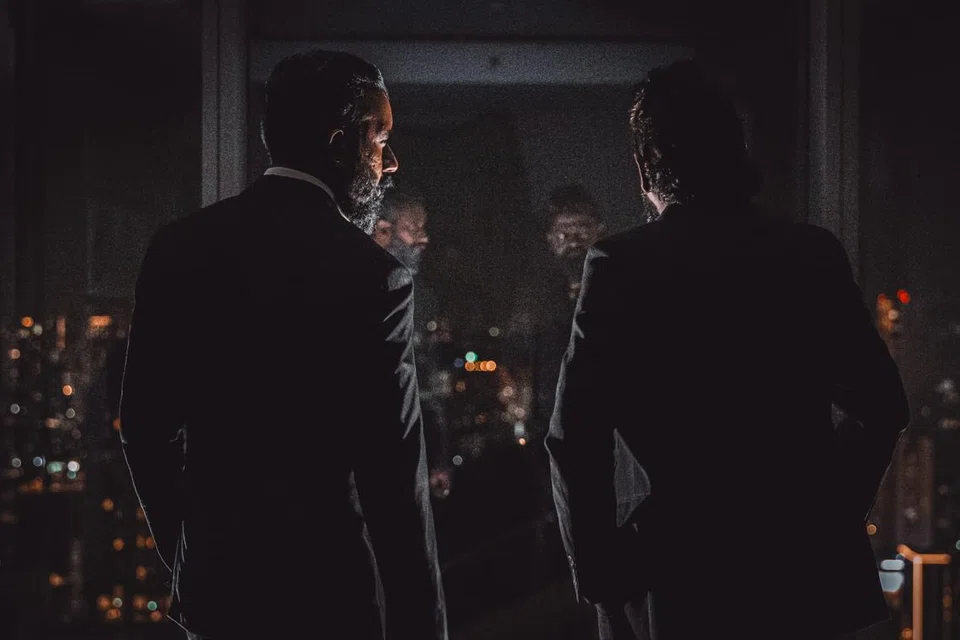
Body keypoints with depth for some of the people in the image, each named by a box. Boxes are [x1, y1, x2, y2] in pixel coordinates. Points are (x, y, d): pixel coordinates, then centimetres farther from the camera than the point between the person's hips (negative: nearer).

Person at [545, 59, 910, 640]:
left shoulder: (618, 266, -8)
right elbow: (883, 404, 3)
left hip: (675, 577, -2)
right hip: (804, 570, 2)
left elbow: (575, 439, -10)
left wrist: (594, 571, -1)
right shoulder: (813, 255, -1)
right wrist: (839, 517, 13)